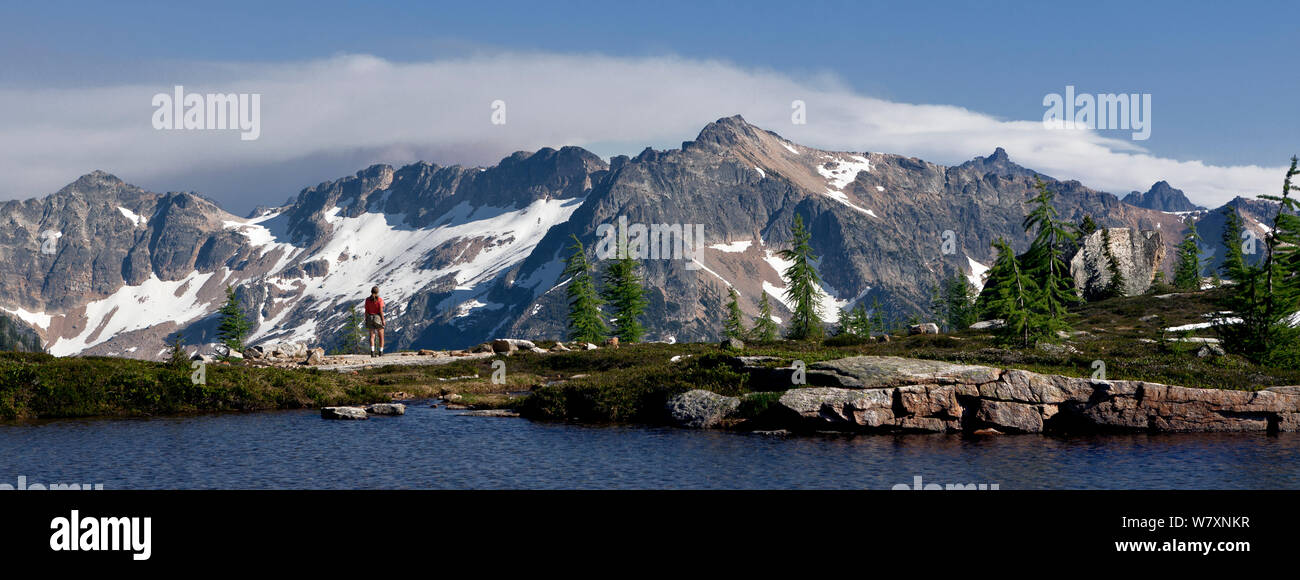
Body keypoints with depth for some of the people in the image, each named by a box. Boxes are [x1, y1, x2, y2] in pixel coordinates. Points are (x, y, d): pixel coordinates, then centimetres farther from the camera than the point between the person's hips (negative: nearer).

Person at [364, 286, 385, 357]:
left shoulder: (367, 300, 2)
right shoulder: (380, 300, -9)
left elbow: (366, 311, 2)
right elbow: (381, 311, -13)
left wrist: (366, 320, 9)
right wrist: (383, 320, -8)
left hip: (370, 318, 3)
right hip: (378, 318, -3)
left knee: (372, 336, 1)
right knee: (381, 336, 10)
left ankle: (372, 351, -12)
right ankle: (381, 352, 10)